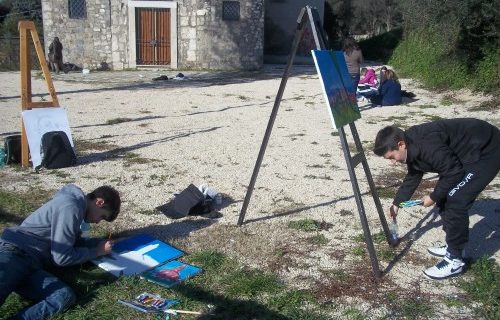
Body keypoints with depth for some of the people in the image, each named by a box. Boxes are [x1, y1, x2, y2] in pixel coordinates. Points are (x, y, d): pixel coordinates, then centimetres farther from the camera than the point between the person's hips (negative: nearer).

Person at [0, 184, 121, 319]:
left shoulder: (76, 205, 17)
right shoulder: (70, 207, -13)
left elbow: (72, 241, 33)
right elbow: (62, 257, -12)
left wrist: (99, 242, 18)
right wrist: (97, 251, 0)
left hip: (30, 265, 9)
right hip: (13, 255, -9)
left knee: (65, 296, -20)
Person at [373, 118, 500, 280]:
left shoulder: (426, 146, -30)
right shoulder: (413, 147, 2)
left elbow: (454, 173, -24)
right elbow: (413, 177, 17)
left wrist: (434, 197, -11)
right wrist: (396, 203, 18)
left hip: (486, 151, -10)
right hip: (470, 155, 10)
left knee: (455, 202, -13)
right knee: (444, 198, 11)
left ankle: (454, 260, -1)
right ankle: (453, 246, 26)